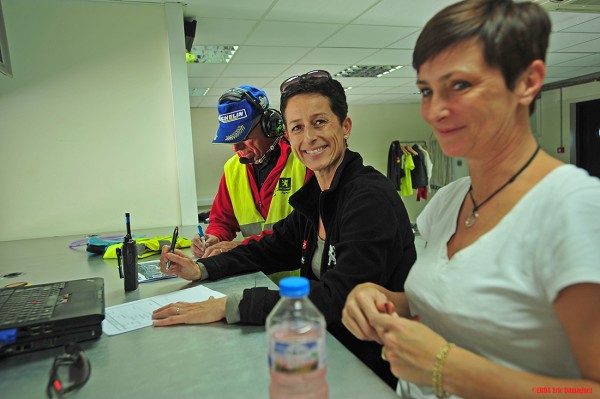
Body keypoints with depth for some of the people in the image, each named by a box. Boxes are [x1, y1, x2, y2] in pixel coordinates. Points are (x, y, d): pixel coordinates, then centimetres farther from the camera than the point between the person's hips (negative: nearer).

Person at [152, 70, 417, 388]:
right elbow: (275, 248, 12)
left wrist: (227, 306, -29)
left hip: (374, 364, -6)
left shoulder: (371, 197, -23)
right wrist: (202, 269, -1)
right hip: (330, 346, 6)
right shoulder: (316, 195, 4)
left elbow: (338, 296, -30)